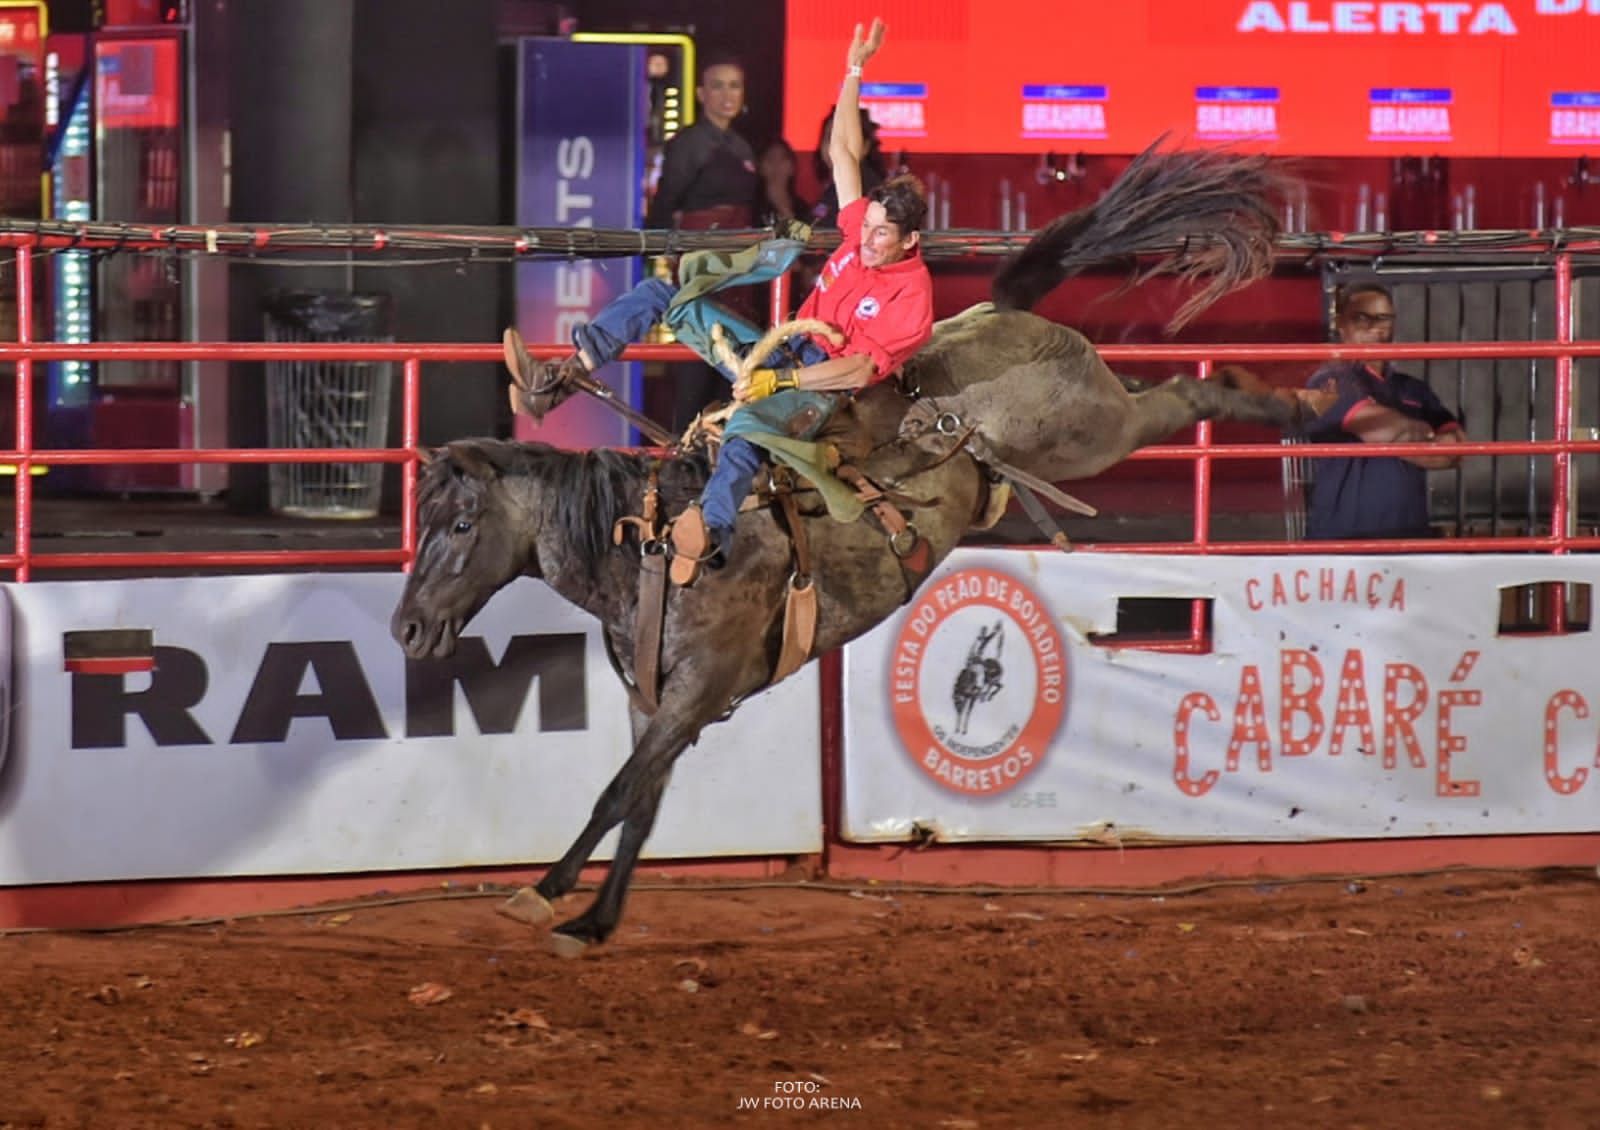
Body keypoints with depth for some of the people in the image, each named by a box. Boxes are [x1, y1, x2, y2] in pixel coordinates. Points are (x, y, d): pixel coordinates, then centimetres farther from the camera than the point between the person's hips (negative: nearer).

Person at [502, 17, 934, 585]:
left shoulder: (912, 297, -16)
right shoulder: (862, 230, 5)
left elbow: (861, 369, -24)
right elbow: (845, 153, 11)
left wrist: (778, 380, -30)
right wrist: (853, 74, 6)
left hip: (817, 390, -9)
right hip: (779, 357, 9)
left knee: (747, 423, -46)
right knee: (663, 295, 2)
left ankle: (711, 538, -68)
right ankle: (555, 382, -10)